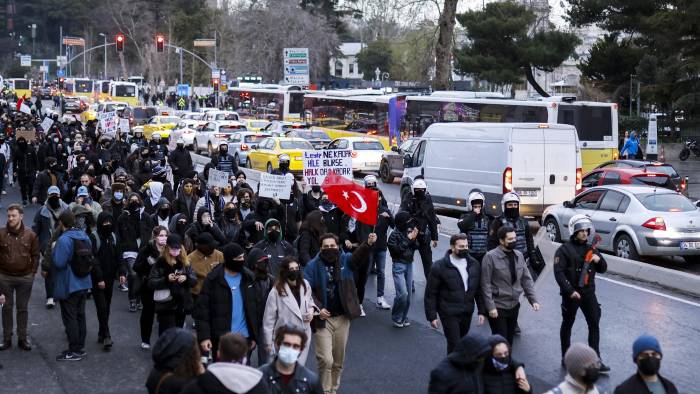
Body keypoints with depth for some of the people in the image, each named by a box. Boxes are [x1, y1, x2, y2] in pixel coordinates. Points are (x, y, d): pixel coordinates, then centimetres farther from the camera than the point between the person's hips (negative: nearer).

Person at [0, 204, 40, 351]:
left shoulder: (30, 235, -2)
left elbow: (35, 255, 4)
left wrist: (33, 272, -2)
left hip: (25, 278, 0)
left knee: (23, 308, 9)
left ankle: (23, 338, 18)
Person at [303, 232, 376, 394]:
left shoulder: (346, 260, 0)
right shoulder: (313, 266, -5)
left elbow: (359, 255, -19)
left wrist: (368, 243, -40)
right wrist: (317, 309, -20)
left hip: (342, 318, 3)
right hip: (322, 319, -3)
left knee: (338, 361, 13)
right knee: (326, 360, -9)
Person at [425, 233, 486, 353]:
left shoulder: (474, 264, 2)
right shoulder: (439, 267, -11)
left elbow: (479, 290, 9)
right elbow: (430, 293, -7)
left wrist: (481, 311, 4)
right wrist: (432, 316, -9)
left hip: (467, 313, 5)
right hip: (449, 314, -5)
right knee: (454, 345, -7)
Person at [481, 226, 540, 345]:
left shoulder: (519, 255, 5)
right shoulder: (491, 257, -13)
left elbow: (526, 279, 10)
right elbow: (486, 284, -14)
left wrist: (533, 299, 0)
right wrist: (490, 307, -17)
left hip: (514, 305, 6)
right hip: (498, 307, -6)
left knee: (509, 340, 15)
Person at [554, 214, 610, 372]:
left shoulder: (591, 249, 10)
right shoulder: (564, 250, -8)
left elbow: (603, 269, 15)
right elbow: (559, 272, -16)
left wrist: (599, 260, -8)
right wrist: (570, 291, -23)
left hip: (588, 293, 5)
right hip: (571, 293, -5)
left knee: (594, 325, -1)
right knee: (567, 325, 9)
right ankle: (565, 358, 21)